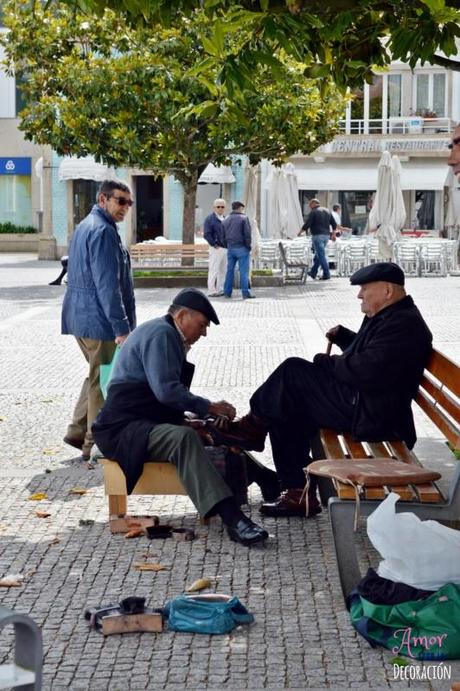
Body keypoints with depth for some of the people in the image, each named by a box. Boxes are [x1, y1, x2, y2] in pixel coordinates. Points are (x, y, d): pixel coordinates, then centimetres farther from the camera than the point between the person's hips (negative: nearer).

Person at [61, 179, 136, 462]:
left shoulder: (85, 226, 16)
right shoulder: (103, 231, -17)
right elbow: (107, 285, -23)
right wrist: (122, 328, -22)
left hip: (81, 318, 10)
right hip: (100, 321, -10)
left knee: (98, 376, 21)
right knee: (104, 382, 0)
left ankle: (78, 431, 23)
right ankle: (96, 445, 7)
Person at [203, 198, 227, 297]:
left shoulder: (225, 219, 17)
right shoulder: (210, 219, -6)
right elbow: (207, 235, -13)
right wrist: (215, 245, -16)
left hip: (225, 248, 7)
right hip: (216, 249, -7)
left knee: (223, 270, 10)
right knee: (214, 270, -7)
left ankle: (220, 290, 17)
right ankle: (212, 291, -5)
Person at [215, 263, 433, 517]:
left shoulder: (403, 324, -19)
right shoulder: (391, 317, 15)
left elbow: (365, 372, -26)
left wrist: (327, 362, -10)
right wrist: (342, 336, 13)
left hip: (370, 416, -11)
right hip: (361, 403, 11)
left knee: (293, 371, -13)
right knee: (287, 413, 8)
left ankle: (254, 426, 6)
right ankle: (299, 494, 8)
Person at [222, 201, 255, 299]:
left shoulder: (226, 220, 13)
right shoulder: (243, 218, -7)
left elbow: (223, 236, 15)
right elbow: (247, 234, -12)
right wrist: (248, 246, -3)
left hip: (230, 248, 6)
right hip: (241, 248, -6)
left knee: (230, 270, 11)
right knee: (244, 271, -5)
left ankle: (227, 292, 12)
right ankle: (246, 293, -7)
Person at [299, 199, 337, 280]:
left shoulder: (313, 212, -8)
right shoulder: (327, 212, 13)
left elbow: (307, 224, -12)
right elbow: (334, 224, 13)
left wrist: (301, 231, 2)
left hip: (317, 236, -8)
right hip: (326, 236, 8)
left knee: (321, 255, -6)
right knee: (318, 254, 16)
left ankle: (326, 274, -9)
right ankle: (313, 272, 21)